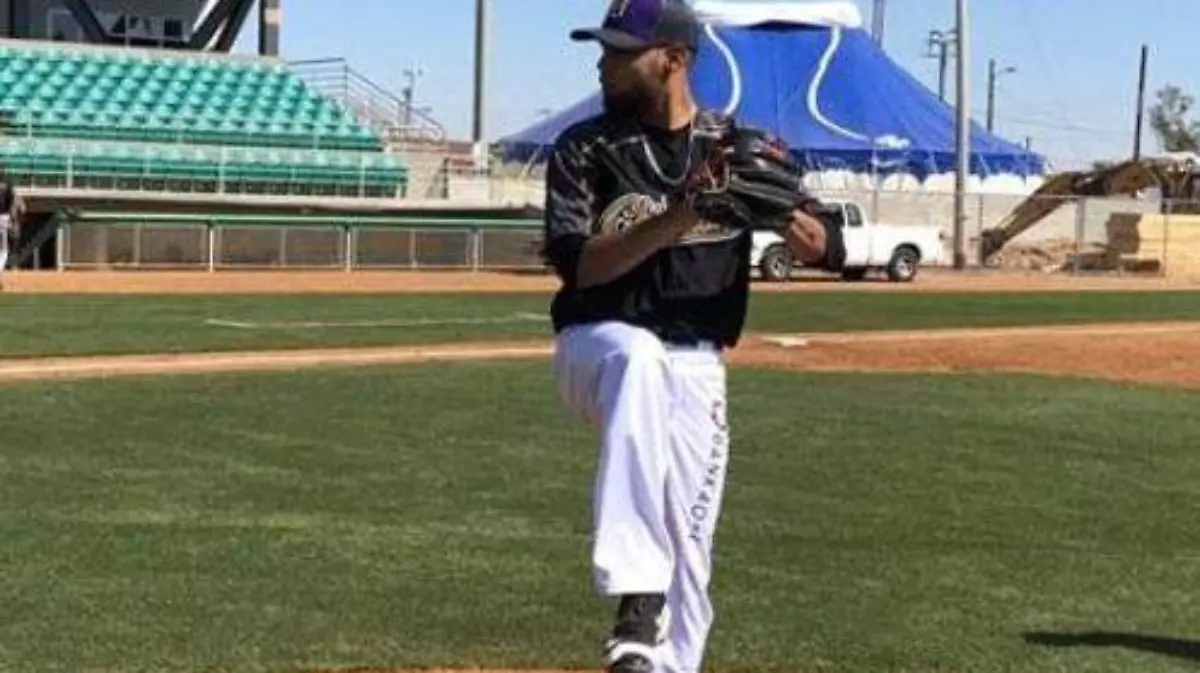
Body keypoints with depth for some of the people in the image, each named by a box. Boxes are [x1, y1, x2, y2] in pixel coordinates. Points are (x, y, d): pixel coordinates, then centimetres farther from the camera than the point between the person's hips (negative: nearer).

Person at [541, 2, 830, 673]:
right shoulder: (584, 150, -2)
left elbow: (817, 249, 2)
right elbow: (578, 265, -14)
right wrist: (675, 219, -25)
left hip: (696, 366, 3)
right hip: (600, 343, -2)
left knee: (689, 549, 1)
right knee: (639, 358, -38)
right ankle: (637, 597, -44)